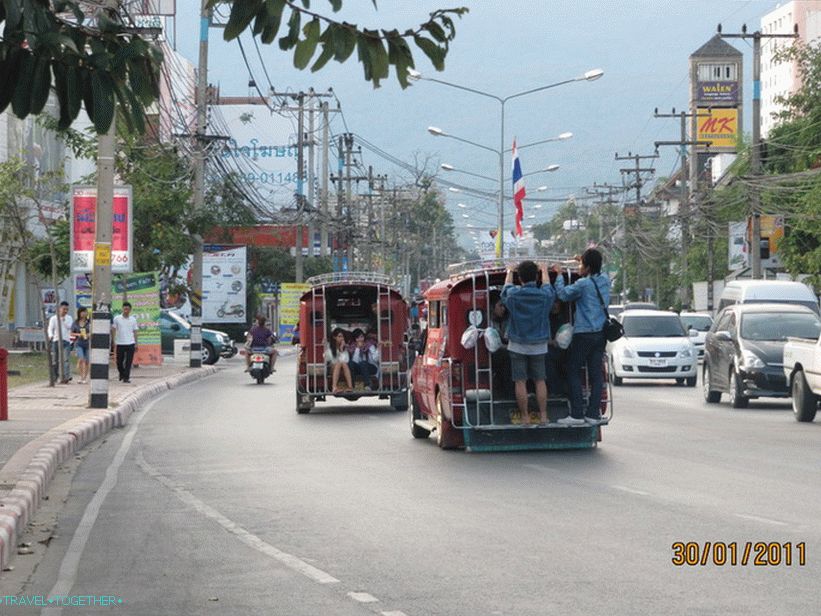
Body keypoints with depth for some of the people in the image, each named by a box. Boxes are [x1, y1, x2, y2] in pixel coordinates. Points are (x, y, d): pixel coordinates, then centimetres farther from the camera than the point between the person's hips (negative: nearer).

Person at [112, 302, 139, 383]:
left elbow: (135, 332, 11)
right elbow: (114, 330, 6)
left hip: (130, 343, 0)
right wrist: (114, 341, -1)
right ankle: (122, 374, 32)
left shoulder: (133, 320, 6)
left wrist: (136, 344, 7)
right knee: (119, 362, 7)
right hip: (120, 343, 0)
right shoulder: (117, 318, 2)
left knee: (128, 362, -4)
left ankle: (126, 377, -1)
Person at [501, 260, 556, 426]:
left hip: (517, 345, -2)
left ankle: (525, 417, 1)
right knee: (540, 380, 9)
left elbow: (506, 288, 12)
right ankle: (543, 416, 7)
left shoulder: (513, 295, -12)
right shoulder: (545, 295, -8)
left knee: (520, 382, 2)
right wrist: (545, 271, 34)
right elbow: (548, 287, 17)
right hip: (539, 345, 2)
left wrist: (509, 272, 30)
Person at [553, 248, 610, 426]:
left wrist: (559, 275, 8)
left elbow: (563, 294, -5)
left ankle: (577, 414, -5)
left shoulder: (583, 284, -14)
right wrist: (589, 256, 26)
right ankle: (593, 414, 3)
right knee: (596, 373, 6)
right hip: (601, 332, 6)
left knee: (574, 371, 1)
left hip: (584, 333, -6)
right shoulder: (605, 281, 5)